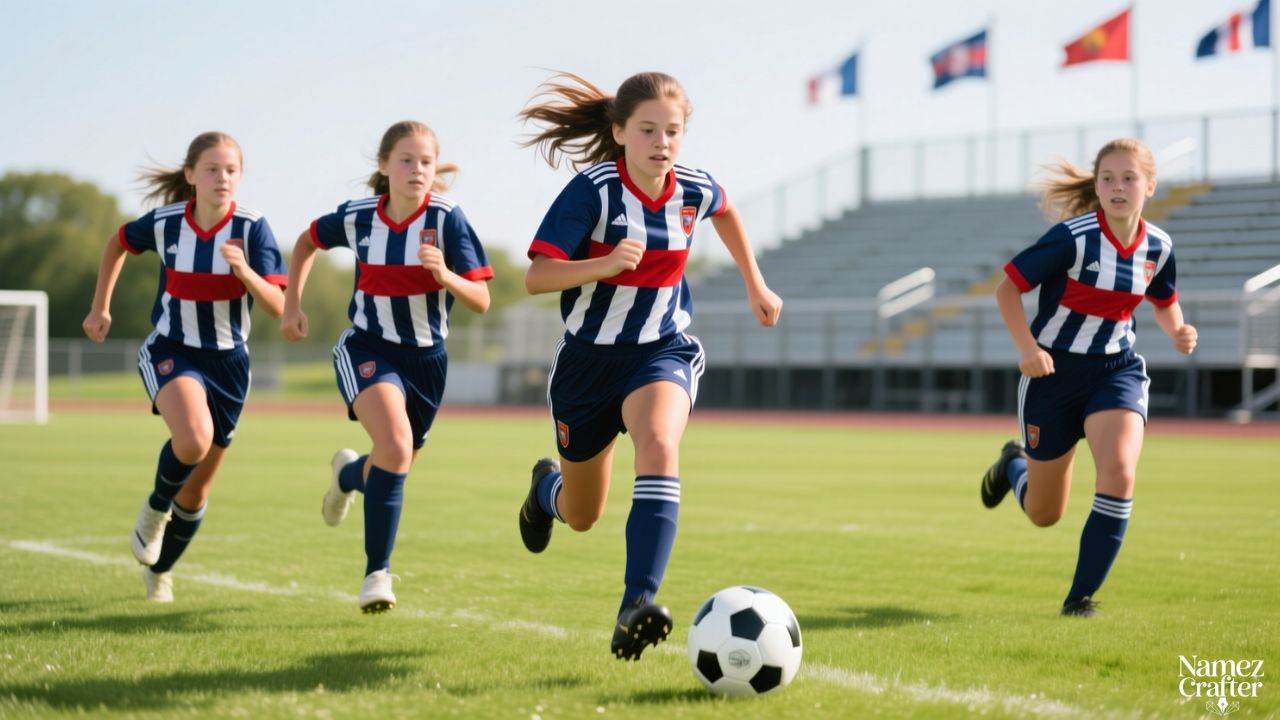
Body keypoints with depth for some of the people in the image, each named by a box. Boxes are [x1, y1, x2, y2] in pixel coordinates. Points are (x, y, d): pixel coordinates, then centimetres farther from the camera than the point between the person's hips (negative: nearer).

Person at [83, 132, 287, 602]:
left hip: (227, 361, 1)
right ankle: (155, 508, -1)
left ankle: (160, 569, 37)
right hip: (170, 351, -1)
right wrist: (100, 308, 11)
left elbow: (277, 307, -21)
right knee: (194, 439, -32)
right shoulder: (164, 223, -10)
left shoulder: (252, 229, -14)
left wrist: (245, 271, -39)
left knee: (196, 492, 10)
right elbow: (119, 243, 12)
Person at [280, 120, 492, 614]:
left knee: (396, 465, 15)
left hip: (426, 359, 2)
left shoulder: (447, 219, -14)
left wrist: (444, 275, -35)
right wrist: (292, 305, 7)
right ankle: (378, 572, -16)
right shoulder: (357, 217, -8)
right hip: (367, 349, -2)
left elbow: (481, 301, -16)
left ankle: (349, 473, 54)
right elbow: (308, 242, 14)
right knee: (396, 448, -26)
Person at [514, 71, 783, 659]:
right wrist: (605, 264, -40)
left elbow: (724, 210, 19)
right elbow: (536, 277, -25)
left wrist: (755, 285, 23)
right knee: (582, 517, 15)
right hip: (589, 354, -1)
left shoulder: (693, 190, -8)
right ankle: (547, 487, 55)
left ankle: (637, 606, -39)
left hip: (663, 350, 1)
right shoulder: (593, 190, -20)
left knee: (659, 447, -33)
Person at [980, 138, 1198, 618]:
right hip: (1055, 370, -3)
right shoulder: (1073, 237, -19)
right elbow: (1007, 287, -12)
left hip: (1117, 370, 3)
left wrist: (1178, 332, -6)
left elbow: (1164, 303, 16)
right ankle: (1014, 463, 48)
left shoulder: (1158, 248, -4)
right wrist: (1027, 347, -25)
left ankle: (1082, 596, -11)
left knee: (1119, 474, -26)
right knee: (1044, 514, 9)